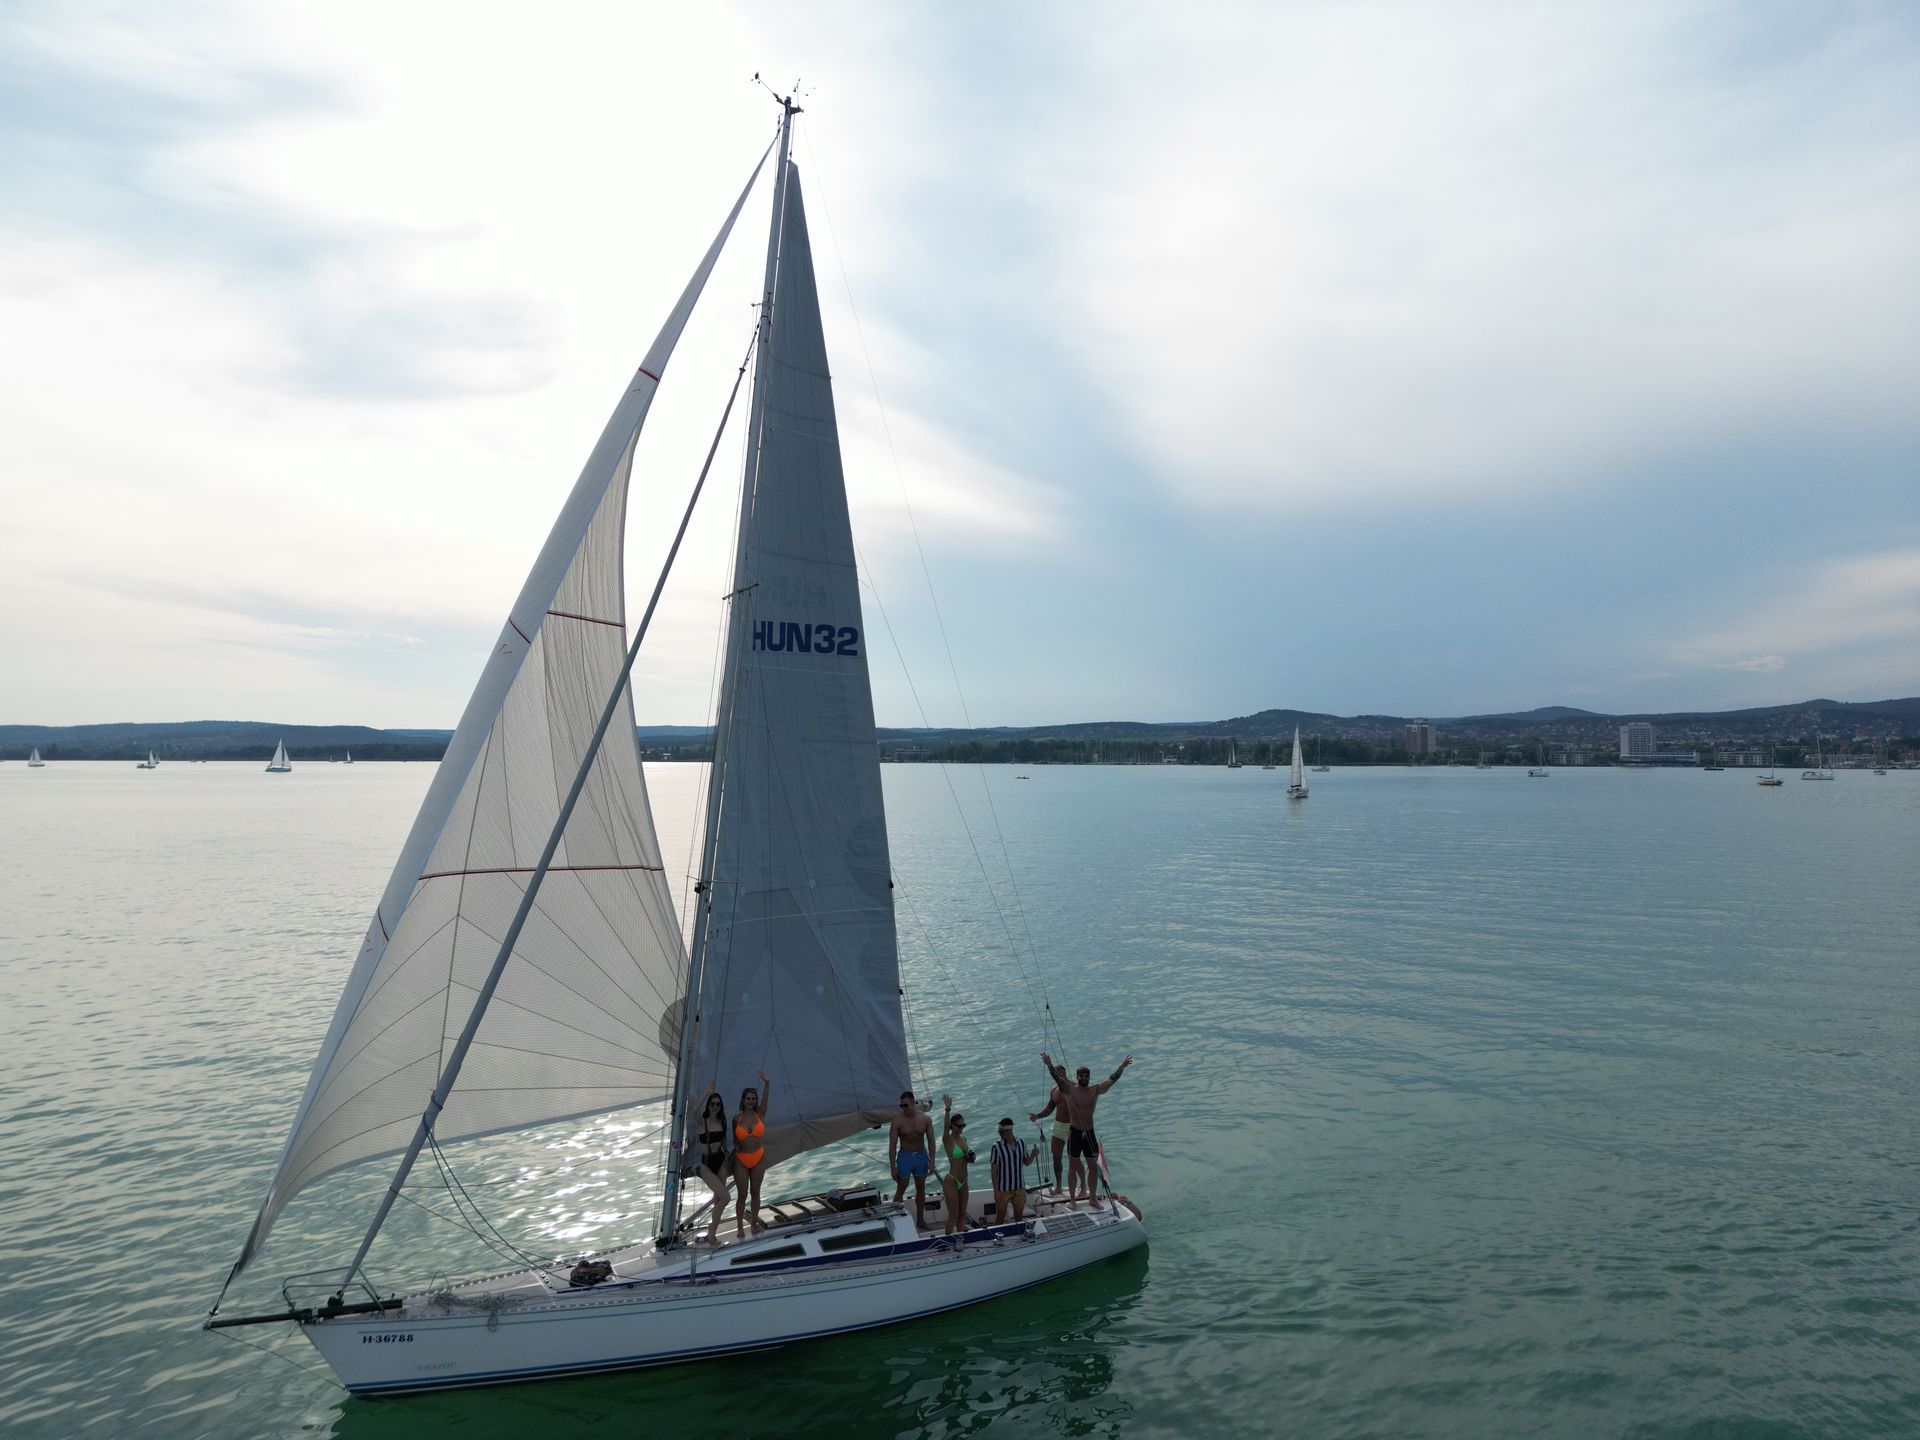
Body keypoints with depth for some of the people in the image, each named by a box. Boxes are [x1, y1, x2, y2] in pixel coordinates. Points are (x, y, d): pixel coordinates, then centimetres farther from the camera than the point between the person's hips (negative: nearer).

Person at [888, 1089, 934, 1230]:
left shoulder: (926, 1119, -8)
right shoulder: (897, 1121, -16)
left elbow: (931, 1140, 0)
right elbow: (892, 1145, -12)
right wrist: (892, 1167, -13)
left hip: (921, 1155, 3)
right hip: (905, 1156, -3)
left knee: (921, 1188, 13)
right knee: (900, 1190, 2)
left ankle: (921, 1220, 26)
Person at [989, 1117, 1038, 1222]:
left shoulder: (1020, 1143, -1)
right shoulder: (997, 1146, -15)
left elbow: (1026, 1162, 11)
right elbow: (994, 1171, -11)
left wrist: (1033, 1155, -10)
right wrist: (996, 1191, -14)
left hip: (1019, 1188, 4)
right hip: (1003, 1189, -4)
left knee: (1019, 1217, 15)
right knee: (1000, 1218, 6)